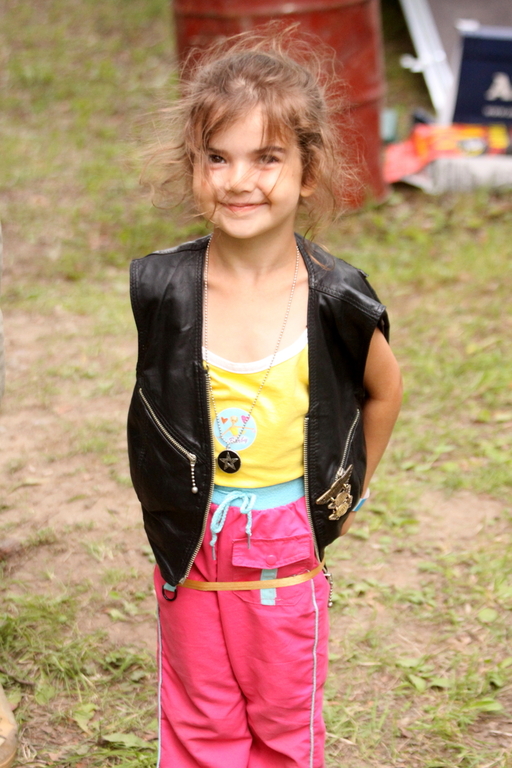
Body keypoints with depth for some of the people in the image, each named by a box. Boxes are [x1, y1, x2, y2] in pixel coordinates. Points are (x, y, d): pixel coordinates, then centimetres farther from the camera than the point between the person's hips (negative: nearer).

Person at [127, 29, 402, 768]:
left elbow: (383, 389, 2)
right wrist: (172, 490, 6)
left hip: (289, 546, -1)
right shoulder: (163, 288, -12)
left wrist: (349, 491, 8)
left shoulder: (335, 299, -16)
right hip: (189, 542, 1)